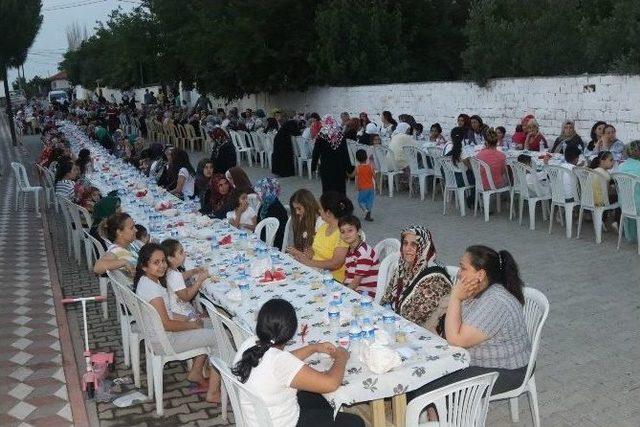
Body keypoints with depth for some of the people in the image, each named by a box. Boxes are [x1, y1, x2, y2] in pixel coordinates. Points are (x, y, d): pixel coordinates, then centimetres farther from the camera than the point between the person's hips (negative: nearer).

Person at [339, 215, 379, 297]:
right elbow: (347, 277, 11)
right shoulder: (350, 251, 10)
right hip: (352, 289, 8)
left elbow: (356, 282, -16)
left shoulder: (364, 252, -18)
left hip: (367, 293, -8)